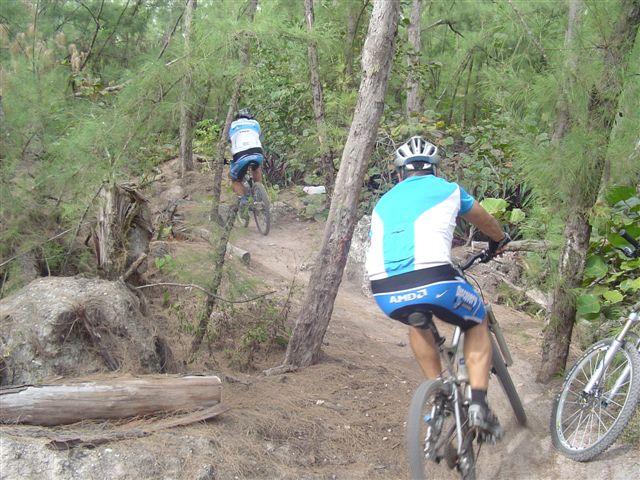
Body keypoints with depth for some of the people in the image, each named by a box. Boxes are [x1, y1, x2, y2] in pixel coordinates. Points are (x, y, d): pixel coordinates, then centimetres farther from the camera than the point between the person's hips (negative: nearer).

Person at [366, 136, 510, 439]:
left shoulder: (383, 202, 31)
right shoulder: (447, 189, 23)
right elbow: (485, 221, 41)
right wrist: (499, 241, 63)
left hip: (384, 293, 3)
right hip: (433, 280, -3)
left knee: (418, 323, 37)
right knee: (476, 323, 26)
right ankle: (479, 404, 13)